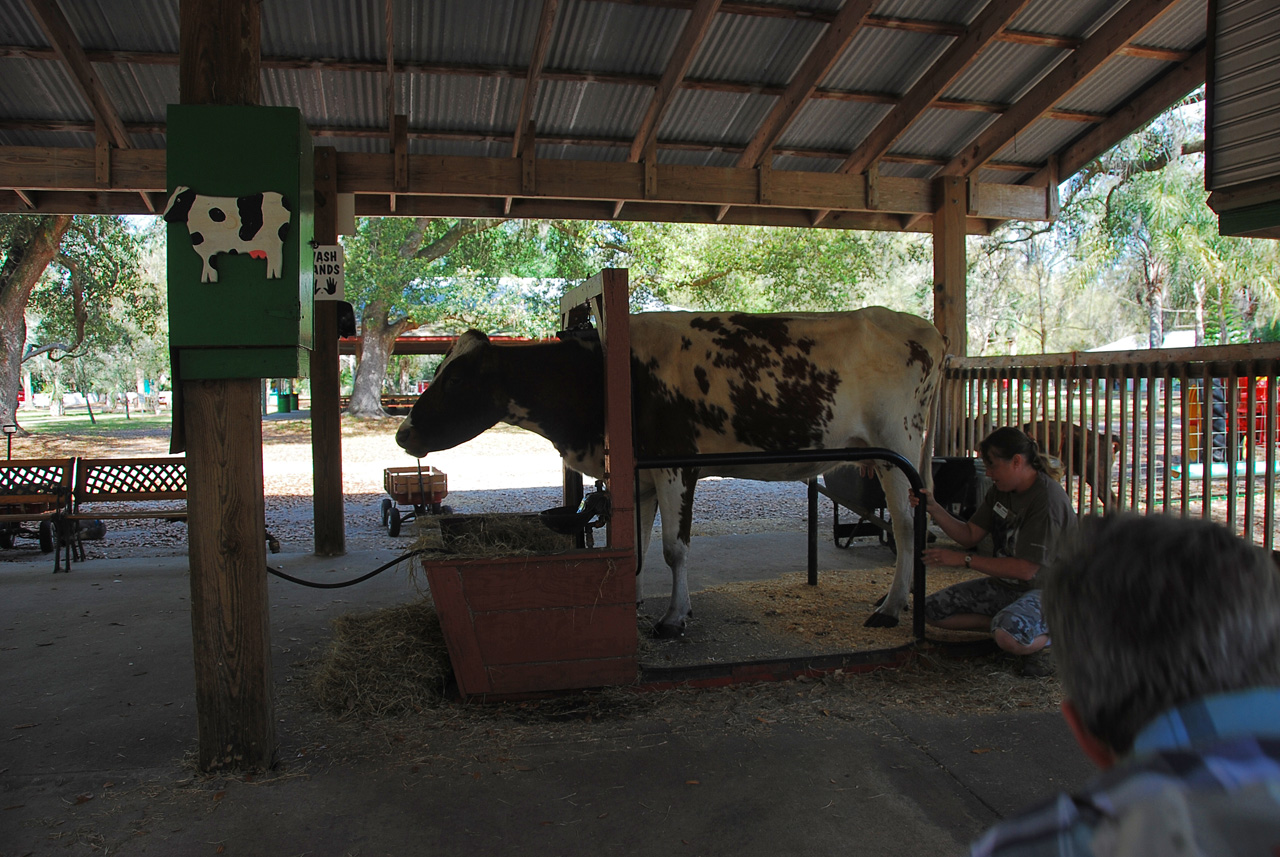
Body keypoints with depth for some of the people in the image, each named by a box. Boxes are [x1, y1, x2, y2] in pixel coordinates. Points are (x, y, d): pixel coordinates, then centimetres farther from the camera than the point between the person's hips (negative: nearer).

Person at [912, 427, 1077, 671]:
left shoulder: (1048, 500, -23)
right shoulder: (1001, 490, 4)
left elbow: (1025, 569, -25)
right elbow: (970, 535, 6)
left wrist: (964, 559, -20)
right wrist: (933, 508, -8)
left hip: (1046, 589, -8)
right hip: (1005, 585, 8)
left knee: (1008, 637, -38)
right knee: (931, 610, -3)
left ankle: (1049, 632, -5)